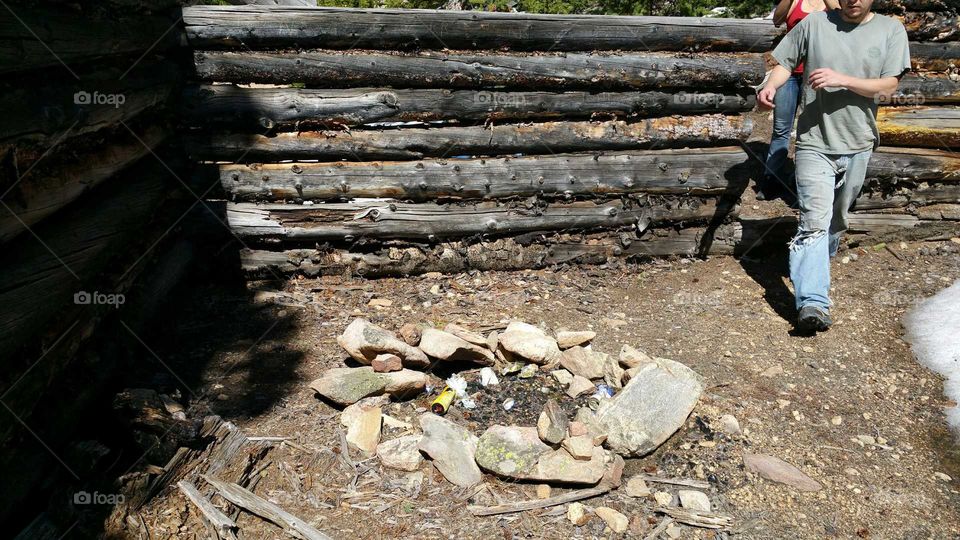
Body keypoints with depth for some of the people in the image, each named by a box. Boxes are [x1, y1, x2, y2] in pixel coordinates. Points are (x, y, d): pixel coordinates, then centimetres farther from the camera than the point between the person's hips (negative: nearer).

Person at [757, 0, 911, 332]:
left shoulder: (891, 30, 4)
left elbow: (888, 88, -4)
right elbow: (785, 63, 6)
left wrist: (842, 80, -19)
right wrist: (771, 86, -16)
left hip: (858, 145, 3)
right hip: (815, 143, -3)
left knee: (837, 218, 17)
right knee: (814, 222, -14)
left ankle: (817, 265, 41)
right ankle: (813, 303, -21)